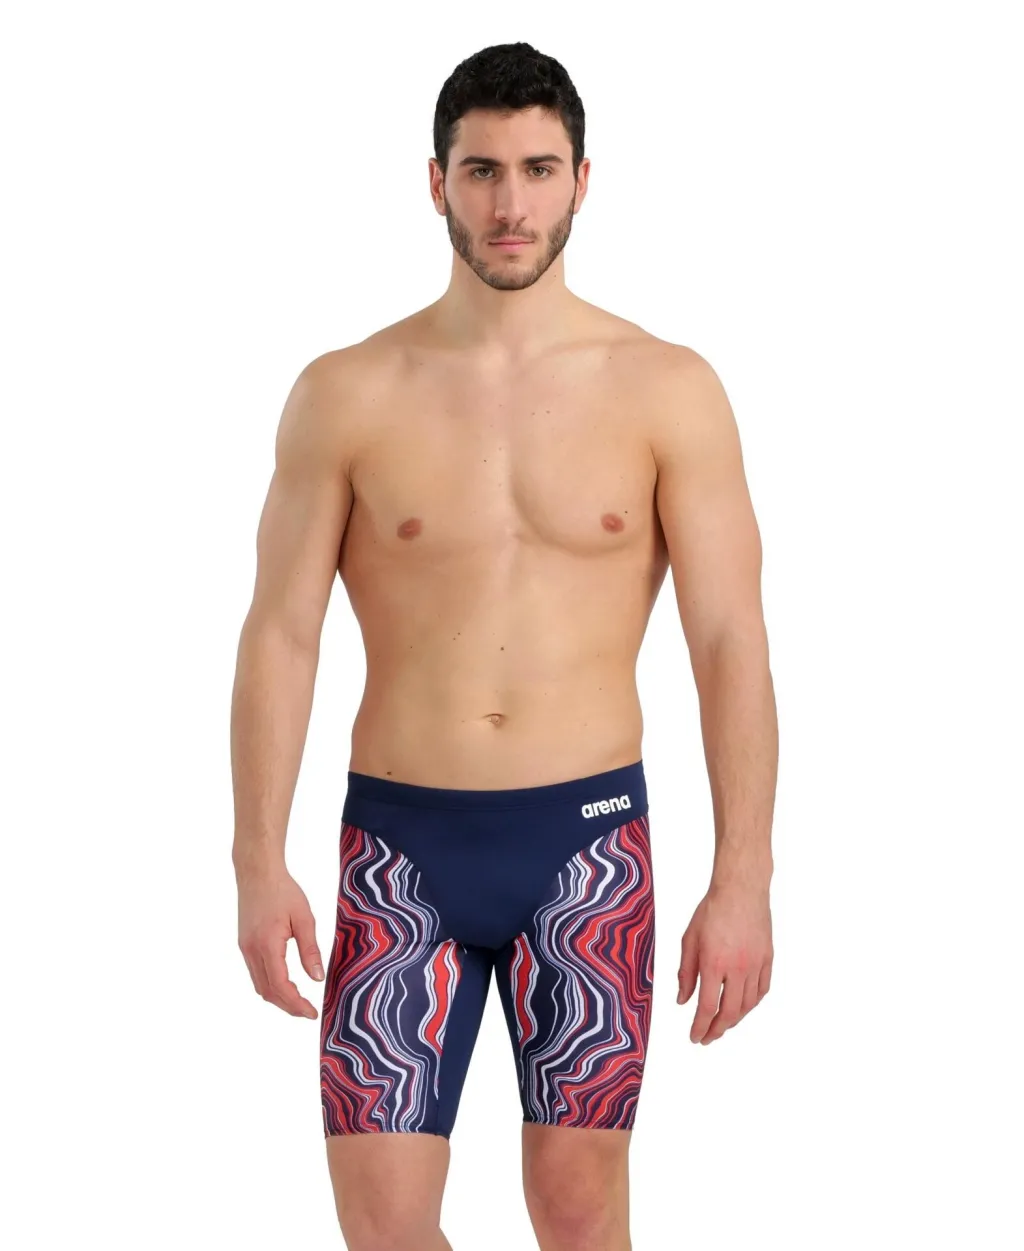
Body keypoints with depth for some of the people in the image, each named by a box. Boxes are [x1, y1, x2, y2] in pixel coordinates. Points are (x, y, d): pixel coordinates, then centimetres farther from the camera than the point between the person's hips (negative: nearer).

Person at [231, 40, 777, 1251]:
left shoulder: (668, 392, -2)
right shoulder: (346, 396, 0)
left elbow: (731, 645, -2)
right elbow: (280, 634, 1)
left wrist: (743, 879, -8)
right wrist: (258, 865, -4)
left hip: (587, 835, 0)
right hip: (401, 840, 1)